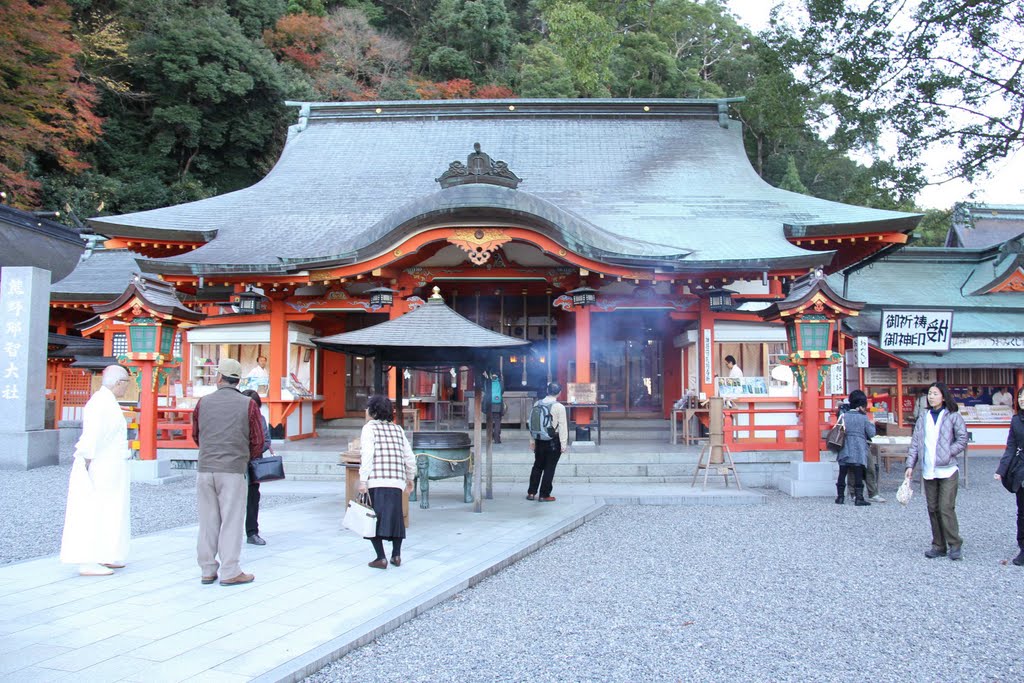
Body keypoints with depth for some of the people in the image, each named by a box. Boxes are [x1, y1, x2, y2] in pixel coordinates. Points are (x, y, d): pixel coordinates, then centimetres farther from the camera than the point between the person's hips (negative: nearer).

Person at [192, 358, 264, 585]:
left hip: (205, 468, 3)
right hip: (233, 470, -3)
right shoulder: (248, 405, -3)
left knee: (208, 520, 10)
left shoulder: (203, 402, 5)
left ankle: (208, 570, 16)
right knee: (231, 520, 2)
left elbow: (196, 436, 16)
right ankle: (230, 572, 4)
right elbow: (258, 442, 1)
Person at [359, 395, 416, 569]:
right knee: (395, 517, 18)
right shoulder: (398, 429, 17)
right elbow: (409, 457, 15)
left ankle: (381, 558, -3)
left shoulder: (370, 427, 2)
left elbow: (367, 455, -11)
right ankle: (396, 555, 18)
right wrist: (410, 478, 28)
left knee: (373, 519, 2)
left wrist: (362, 480, -13)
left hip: (376, 482, -5)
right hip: (396, 482, 5)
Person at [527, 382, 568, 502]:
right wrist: (563, 444, -5)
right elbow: (563, 426, -12)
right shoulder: (559, 407, -13)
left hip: (539, 440, 5)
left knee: (537, 466, 16)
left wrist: (532, 440, 15)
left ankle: (531, 492, 18)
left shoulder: (537, 404, 1)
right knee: (549, 468, 4)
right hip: (553, 441, -4)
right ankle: (544, 495, 8)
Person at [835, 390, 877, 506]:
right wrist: (872, 424, 13)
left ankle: (840, 496, 11)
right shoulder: (863, 418, -6)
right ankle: (859, 498, 0)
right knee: (858, 475, 1)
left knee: (842, 474, 8)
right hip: (858, 451, -3)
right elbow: (871, 434, -3)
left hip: (845, 450, 3)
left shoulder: (844, 415, 2)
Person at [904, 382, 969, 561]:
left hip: (947, 470, -5)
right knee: (933, 509, 7)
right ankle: (938, 545, 14)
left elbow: (962, 440, -4)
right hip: (928, 471, 5)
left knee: (946, 508, -11)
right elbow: (915, 443, 10)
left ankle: (954, 544, 0)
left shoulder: (953, 417, 0)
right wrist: (910, 465, 2)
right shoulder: (923, 419, 12)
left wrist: (947, 453, -13)